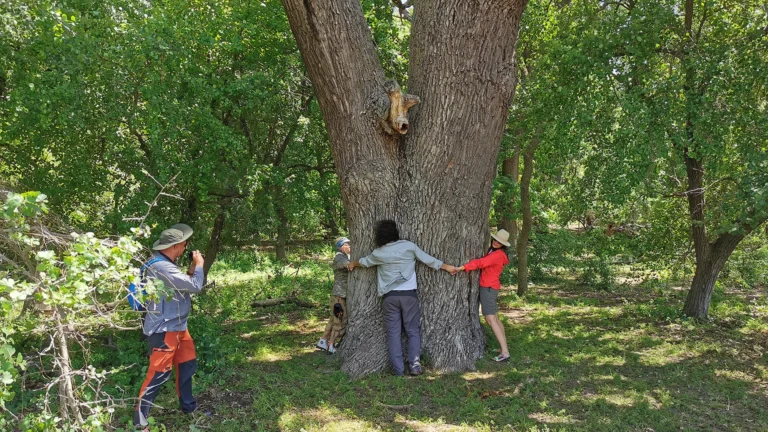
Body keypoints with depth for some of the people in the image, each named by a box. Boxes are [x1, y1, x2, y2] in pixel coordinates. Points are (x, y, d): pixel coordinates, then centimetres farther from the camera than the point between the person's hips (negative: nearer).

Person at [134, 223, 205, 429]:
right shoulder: (161, 267, -26)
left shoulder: (166, 265, 8)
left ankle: (188, 406, 33)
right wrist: (199, 265, -6)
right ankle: (140, 419, 7)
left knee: (187, 364, 18)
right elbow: (195, 286, -23)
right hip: (163, 330, -11)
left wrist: (192, 267, 5)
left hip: (177, 326, 11)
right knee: (159, 373, -4)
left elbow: (185, 284, 17)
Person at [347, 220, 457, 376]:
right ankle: (414, 363, -5)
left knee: (393, 333, 7)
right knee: (413, 331, 9)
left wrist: (352, 264, 45)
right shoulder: (408, 246, -2)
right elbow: (428, 259, 6)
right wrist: (447, 267, 20)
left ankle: (398, 369, 4)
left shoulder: (378, 253, 2)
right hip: (409, 294, 0)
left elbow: (364, 261, 23)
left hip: (390, 296, 1)